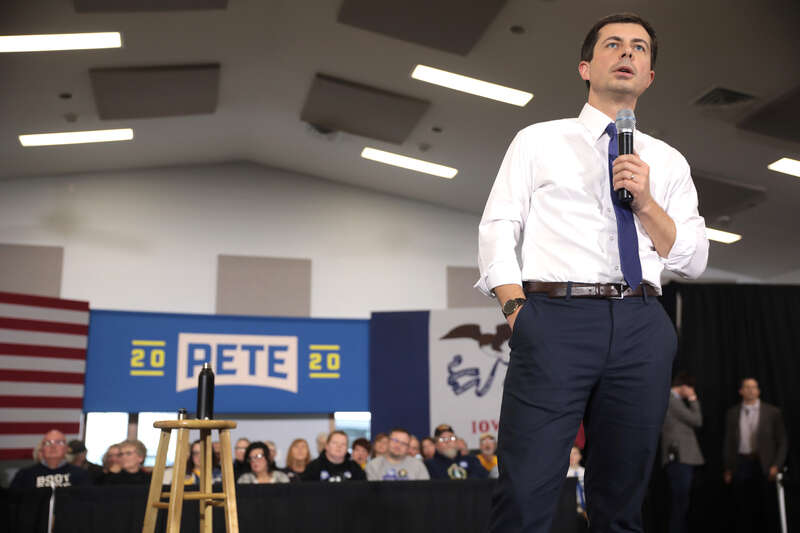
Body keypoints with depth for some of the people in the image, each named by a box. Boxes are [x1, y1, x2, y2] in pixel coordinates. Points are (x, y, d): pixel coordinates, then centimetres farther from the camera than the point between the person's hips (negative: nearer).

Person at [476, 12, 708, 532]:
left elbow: (694, 260, 14)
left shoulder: (668, 162, 20)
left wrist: (644, 201, -2)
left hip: (642, 327, 3)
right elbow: (496, 232, 5)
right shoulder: (537, 141, 14)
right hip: (555, 318, -3)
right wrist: (517, 311, -10)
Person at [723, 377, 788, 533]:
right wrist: (728, 469, 6)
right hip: (740, 464, 1)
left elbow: (782, 441, 5)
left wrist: (776, 466, -4)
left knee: (763, 509, 1)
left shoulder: (772, 412, 3)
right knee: (742, 509, 0)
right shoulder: (732, 413, 7)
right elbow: (728, 442, 10)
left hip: (763, 466, -1)